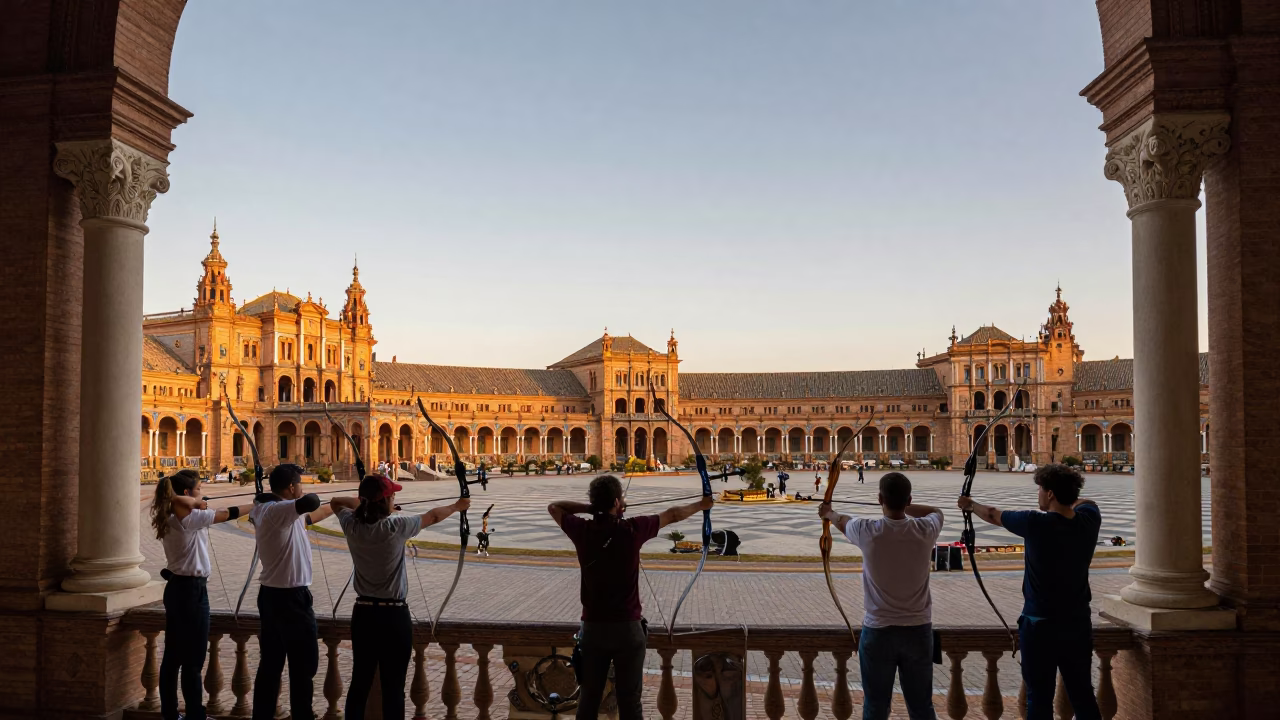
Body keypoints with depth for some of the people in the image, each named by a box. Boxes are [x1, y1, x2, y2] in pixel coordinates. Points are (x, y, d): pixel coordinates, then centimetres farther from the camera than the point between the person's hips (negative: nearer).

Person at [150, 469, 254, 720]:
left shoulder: (169, 518, 5)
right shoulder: (189, 517, -19)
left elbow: (201, 519, 10)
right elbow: (227, 514, -12)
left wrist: (197, 504, -11)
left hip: (176, 588, 9)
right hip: (191, 591, -9)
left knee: (173, 655, 14)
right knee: (193, 660, 1)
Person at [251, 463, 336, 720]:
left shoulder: (267, 510, 9)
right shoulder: (278, 510, -20)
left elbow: (307, 518, 23)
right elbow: (310, 504, -39)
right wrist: (310, 496, -16)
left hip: (271, 595, 10)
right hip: (290, 598, -10)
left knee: (271, 662, 16)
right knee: (304, 665, 2)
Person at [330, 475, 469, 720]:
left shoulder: (352, 526, -5)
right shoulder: (396, 526, -16)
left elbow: (336, 502, 17)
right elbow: (432, 516, 1)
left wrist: (364, 502, 15)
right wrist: (457, 506, 17)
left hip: (363, 613, 5)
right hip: (394, 616, -5)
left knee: (359, 682, 14)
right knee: (393, 687, 2)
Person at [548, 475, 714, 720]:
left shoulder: (583, 531, -7)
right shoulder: (632, 529, -11)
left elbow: (553, 507, 12)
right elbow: (672, 515, 5)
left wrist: (590, 507, 6)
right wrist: (701, 505, 21)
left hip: (593, 627, 2)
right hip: (627, 627, -2)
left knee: (589, 697, 13)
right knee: (629, 700, 6)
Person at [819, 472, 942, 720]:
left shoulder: (867, 531, -15)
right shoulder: (925, 531, -11)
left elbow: (843, 522, 11)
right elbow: (936, 511, 15)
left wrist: (828, 513, 32)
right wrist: (904, 507, 26)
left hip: (878, 631, -1)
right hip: (918, 630, 2)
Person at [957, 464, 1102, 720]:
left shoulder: (1036, 524, -18)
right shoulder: (1088, 520, -7)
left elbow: (994, 515, 0)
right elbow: (1086, 502, 20)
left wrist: (970, 504, 17)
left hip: (1040, 626, -4)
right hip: (1078, 624, 4)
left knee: (1039, 698, 7)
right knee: (1083, 696, 15)